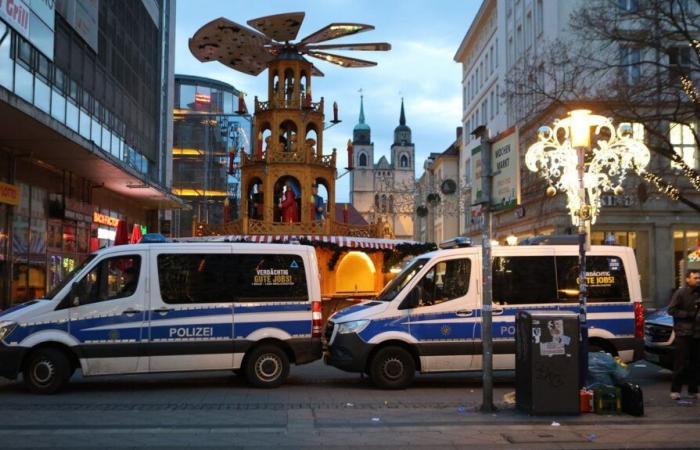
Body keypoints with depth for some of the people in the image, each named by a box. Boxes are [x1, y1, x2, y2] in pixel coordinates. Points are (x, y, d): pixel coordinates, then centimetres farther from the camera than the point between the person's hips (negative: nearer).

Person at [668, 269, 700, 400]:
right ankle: (675, 390, 2)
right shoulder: (681, 293, -4)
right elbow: (671, 310, -8)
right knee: (681, 363, -5)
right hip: (683, 333, -5)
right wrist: (689, 314, -14)